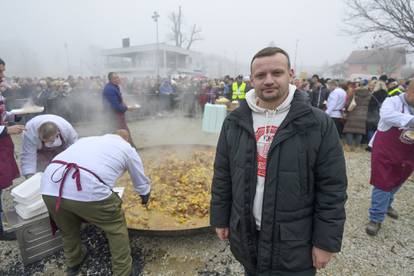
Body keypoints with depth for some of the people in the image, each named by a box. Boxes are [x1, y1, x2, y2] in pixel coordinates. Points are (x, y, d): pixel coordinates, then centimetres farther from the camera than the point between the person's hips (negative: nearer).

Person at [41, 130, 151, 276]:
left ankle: (73, 262, 55)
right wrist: (145, 198, 51)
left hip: (50, 187, 6)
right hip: (87, 190, -5)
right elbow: (142, 183, 28)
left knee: (68, 228, 33)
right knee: (116, 227, 20)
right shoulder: (128, 148, 20)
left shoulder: (87, 139, 32)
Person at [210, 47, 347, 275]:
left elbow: (332, 189, -9)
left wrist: (326, 242, -7)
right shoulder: (234, 122, -4)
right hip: (245, 236, 3)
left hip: (294, 244, -2)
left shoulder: (318, 124, -13)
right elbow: (222, 176, 1)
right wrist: (220, 219, 5)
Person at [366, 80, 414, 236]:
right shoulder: (393, 102, -14)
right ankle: (376, 219, 7)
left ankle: (387, 205, 47)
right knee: (383, 183, -3)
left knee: (396, 182, 22)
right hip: (386, 151, -6)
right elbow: (386, 114, -36)